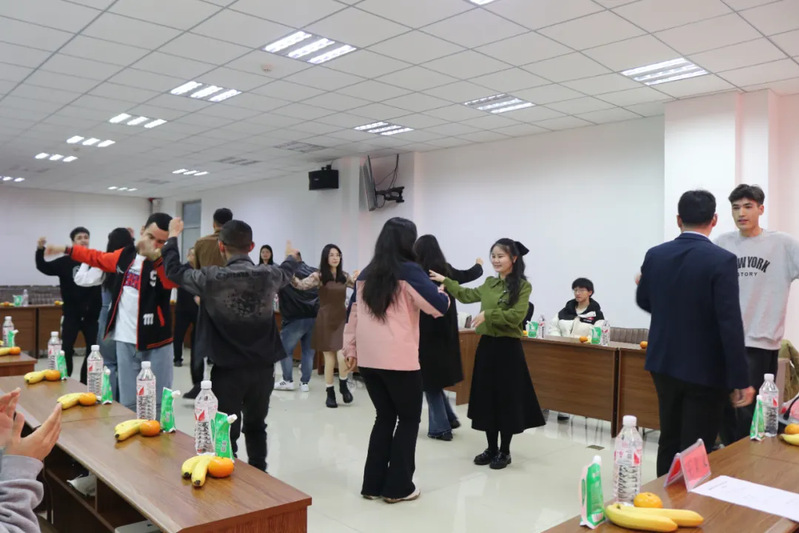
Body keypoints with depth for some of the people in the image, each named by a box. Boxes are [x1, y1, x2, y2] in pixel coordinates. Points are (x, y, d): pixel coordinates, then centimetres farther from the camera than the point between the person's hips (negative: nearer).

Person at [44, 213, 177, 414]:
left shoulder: (165, 262, -8)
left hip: (156, 344, -4)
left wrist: (156, 258, -40)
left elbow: (175, 281, -31)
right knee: (128, 403, 9)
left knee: (158, 403, 0)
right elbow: (96, 257, 28)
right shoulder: (124, 255, 8)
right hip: (125, 342, 5)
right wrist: (65, 249, 36)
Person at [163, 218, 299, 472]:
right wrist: (291, 256, 43)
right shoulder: (269, 275, -6)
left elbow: (174, 270, 3)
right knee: (256, 426, 20)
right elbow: (287, 271, 19)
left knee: (226, 432, 7)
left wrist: (173, 235, 20)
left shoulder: (211, 278, -15)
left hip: (227, 368, -4)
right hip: (263, 367, 4)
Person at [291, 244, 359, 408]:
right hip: (326, 320, -2)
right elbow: (302, 285, -19)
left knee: (343, 356, -13)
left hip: (342, 319, 2)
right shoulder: (318, 276, -5)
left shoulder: (345, 276, 7)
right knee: (329, 359, 3)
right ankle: (330, 393, 19)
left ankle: (343, 384, 15)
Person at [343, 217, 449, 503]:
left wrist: (350, 348, 21)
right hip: (399, 359, -6)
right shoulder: (409, 271, -7)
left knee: (385, 417, 18)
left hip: (368, 359, 6)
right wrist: (441, 291, 11)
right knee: (409, 419, 10)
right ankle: (398, 487, 13)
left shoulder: (366, 274, 11)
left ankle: (373, 484, 21)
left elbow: (352, 313, 15)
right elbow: (439, 306, -10)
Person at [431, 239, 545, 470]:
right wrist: (446, 281, 19)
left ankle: (504, 452, 17)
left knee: (507, 399, 3)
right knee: (486, 398, 10)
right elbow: (467, 295, 22)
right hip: (486, 345, 6)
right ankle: (491, 448, 24)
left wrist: (488, 315, -20)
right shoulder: (489, 284, 10)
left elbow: (516, 316, -18)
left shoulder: (523, 286, -8)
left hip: (508, 348, -6)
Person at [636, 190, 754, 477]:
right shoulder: (721, 260, -17)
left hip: (664, 363, 5)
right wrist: (740, 380, -13)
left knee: (669, 440, 19)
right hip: (705, 369, -5)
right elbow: (730, 324, -19)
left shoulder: (655, 255, -1)